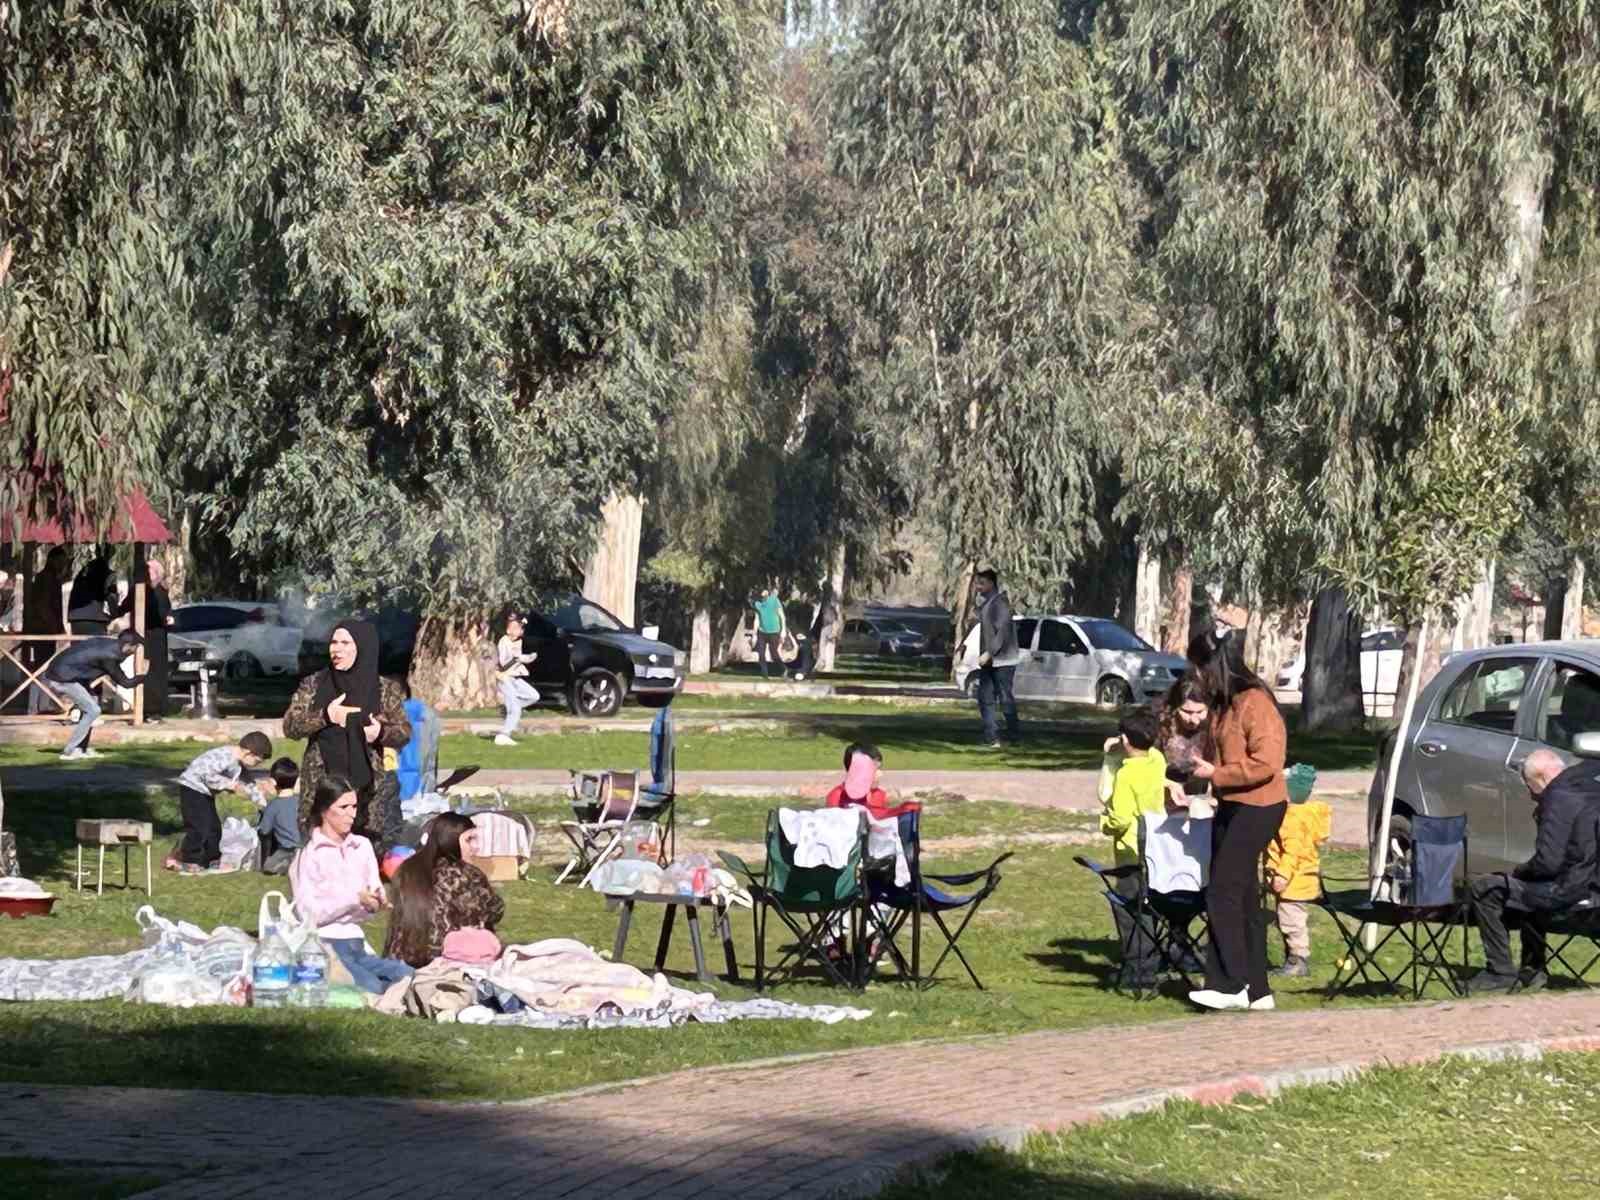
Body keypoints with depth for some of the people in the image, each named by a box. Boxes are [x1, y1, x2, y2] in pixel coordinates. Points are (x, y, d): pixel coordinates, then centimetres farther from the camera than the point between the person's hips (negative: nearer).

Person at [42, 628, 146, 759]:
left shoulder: (107, 643, 8)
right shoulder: (109, 656, -17)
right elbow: (125, 682, -8)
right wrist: (145, 678, 7)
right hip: (63, 678, -10)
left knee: (91, 704, 17)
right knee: (93, 710, -5)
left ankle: (80, 748, 18)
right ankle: (69, 751, -2)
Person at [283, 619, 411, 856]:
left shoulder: (386, 691, 5)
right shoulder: (313, 685, 6)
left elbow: (405, 732, 7)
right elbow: (290, 726, 1)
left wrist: (381, 732, -14)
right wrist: (325, 715, -14)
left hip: (370, 790, 0)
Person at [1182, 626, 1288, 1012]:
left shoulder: (1255, 703, -17)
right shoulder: (1223, 703, 13)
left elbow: (1265, 763, -24)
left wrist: (1215, 774, -18)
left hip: (1257, 809, -10)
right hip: (1231, 807, 10)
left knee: (1223, 893, -11)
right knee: (1243, 898, 11)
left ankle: (1232, 984, -8)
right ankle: (1256, 990, 15)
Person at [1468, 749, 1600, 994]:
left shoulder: (1560, 798, -17)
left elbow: (1548, 862, -22)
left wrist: (1517, 872, -3)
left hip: (1573, 888, -10)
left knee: (1483, 889, -6)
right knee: (1530, 884, 38)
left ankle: (1501, 973, 1)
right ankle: (1532, 969, 35)